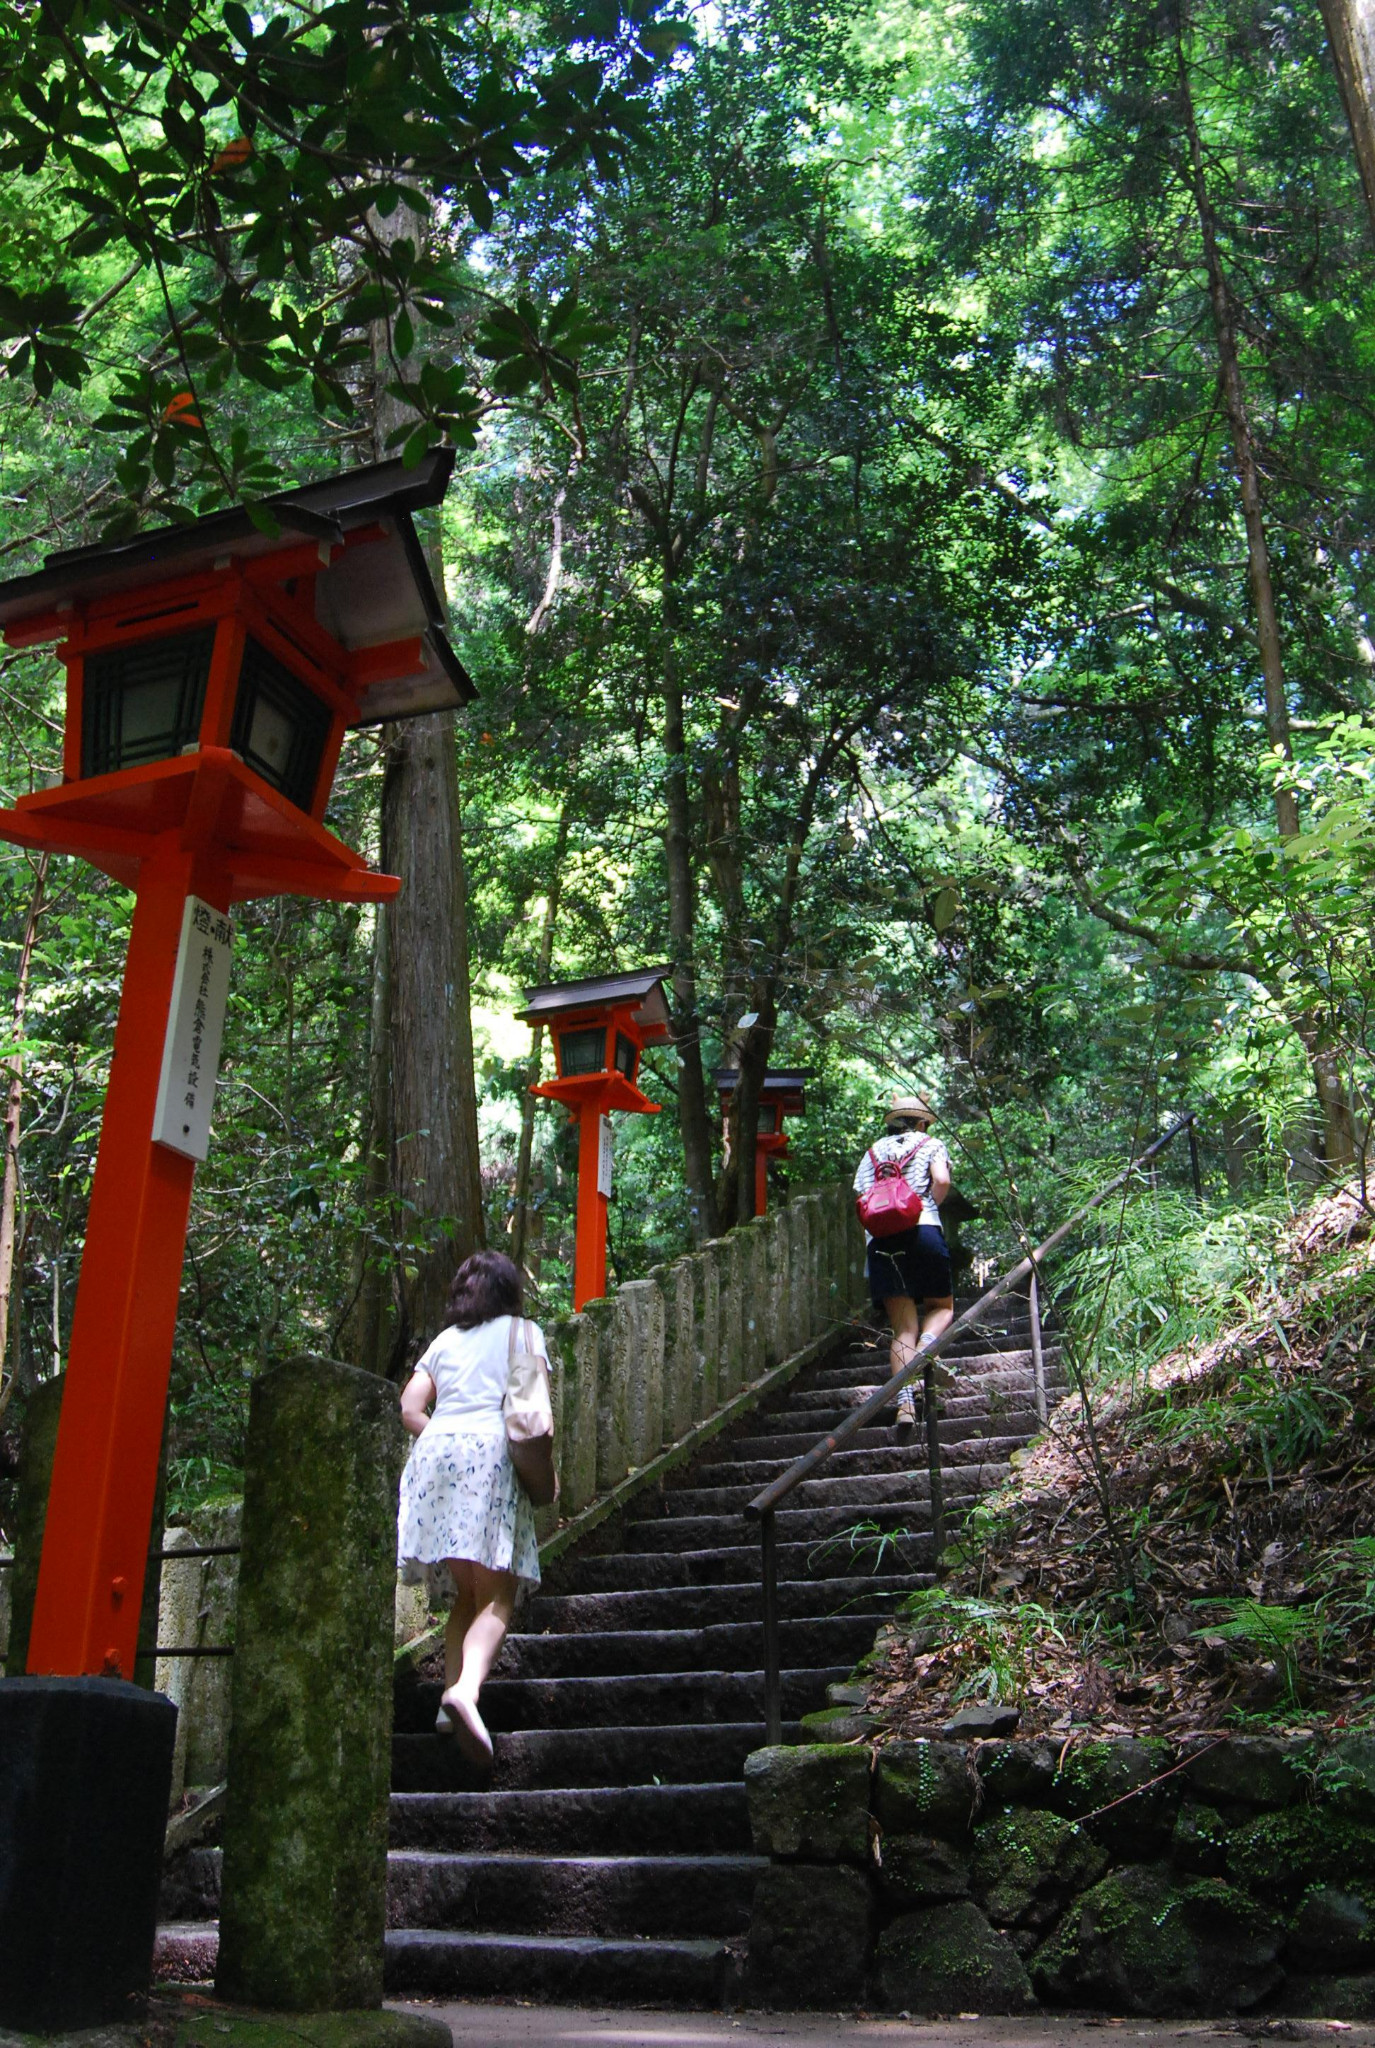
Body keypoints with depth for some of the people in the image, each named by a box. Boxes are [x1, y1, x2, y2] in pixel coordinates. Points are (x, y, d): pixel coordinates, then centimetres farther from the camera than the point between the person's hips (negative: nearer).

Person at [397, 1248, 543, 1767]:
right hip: (491, 1451, -4)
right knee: (497, 1596, -10)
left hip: (434, 1451, 4)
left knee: (464, 1593, 12)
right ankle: (466, 1688, -34)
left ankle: (451, 1694, -3)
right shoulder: (523, 1332, 16)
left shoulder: (444, 1341, 25)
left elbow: (409, 1408, 13)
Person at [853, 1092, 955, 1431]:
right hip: (923, 1231, -2)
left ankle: (905, 1400, -15)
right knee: (941, 1306, 17)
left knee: (902, 1329, 4)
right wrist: (930, 1206, 11)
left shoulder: (873, 1152, 23)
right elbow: (942, 1180, -4)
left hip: (880, 1240, 3)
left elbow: (862, 1200, 12)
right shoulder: (930, 1145, 14)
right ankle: (926, 1346, -16)